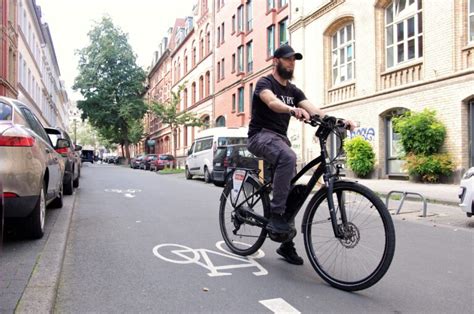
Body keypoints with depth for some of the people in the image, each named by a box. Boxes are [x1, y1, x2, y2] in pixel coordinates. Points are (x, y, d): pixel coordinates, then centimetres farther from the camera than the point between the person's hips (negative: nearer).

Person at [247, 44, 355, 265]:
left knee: (292, 190, 1)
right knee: (288, 157, -39)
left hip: (280, 138, 7)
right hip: (261, 135, -7)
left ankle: (287, 245, 12)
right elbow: (272, 102, -29)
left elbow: (313, 109, -2)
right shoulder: (265, 83, -6)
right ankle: (275, 216, -33)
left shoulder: (293, 90, 14)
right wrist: (293, 109, -50)